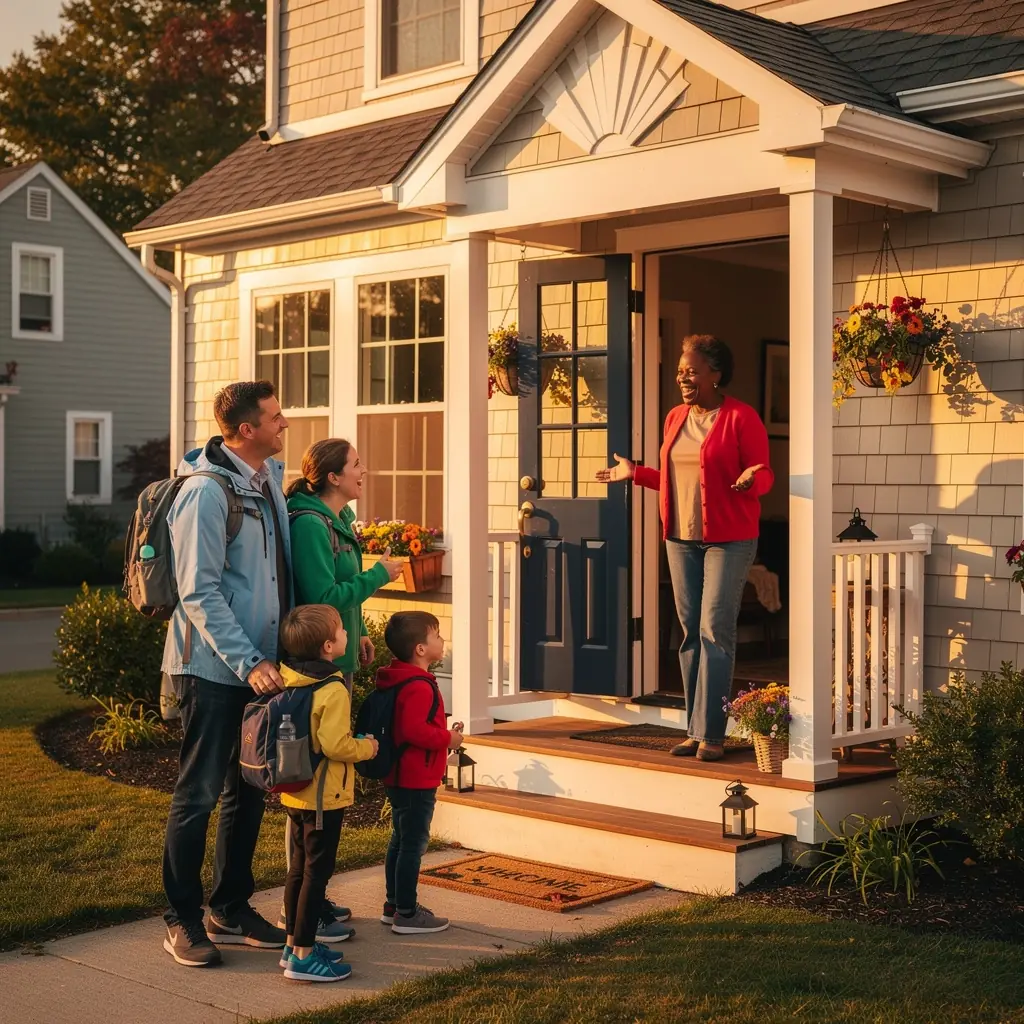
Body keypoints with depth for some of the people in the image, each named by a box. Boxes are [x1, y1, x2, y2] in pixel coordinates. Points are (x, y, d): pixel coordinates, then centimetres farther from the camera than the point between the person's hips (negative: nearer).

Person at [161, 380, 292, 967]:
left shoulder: (272, 478, 8)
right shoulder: (207, 491, -17)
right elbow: (200, 594, -19)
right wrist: (248, 663, -22)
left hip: (261, 663, 8)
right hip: (215, 669, -8)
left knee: (250, 792, 14)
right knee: (200, 794, 1)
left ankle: (232, 909, 26)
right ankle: (184, 919, 13)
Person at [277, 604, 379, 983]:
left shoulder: (287, 678, 3)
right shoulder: (333, 690, -22)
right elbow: (335, 745, -27)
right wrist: (367, 747, -9)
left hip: (295, 792, 8)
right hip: (325, 796, -8)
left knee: (299, 868, 18)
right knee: (316, 873, 0)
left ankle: (294, 943, 27)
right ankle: (303, 956, 4)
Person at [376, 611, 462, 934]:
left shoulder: (400, 680, 11)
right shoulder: (419, 687, -22)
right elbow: (414, 729, -31)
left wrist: (442, 736, 14)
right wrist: (447, 739, -17)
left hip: (399, 778, 11)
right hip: (417, 781, -11)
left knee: (401, 840, 18)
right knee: (413, 843, -3)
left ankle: (394, 905, 28)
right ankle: (406, 915, 3)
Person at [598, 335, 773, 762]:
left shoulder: (741, 418, -7)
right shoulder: (675, 418, 13)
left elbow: (764, 475, -9)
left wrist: (751, 479, -30)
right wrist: (635, 473, 18)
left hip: (728, 539, -6)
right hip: (681, 539, 7)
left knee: (715, 631, -8)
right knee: (690, 632, 7)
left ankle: (711, 734, -4)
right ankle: (694, 730, 13)